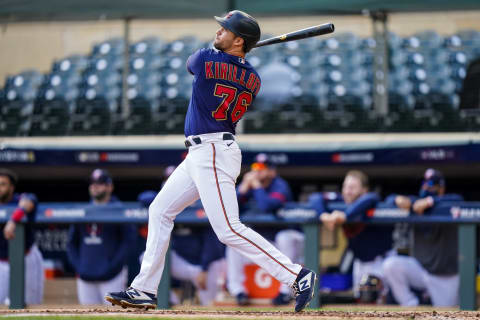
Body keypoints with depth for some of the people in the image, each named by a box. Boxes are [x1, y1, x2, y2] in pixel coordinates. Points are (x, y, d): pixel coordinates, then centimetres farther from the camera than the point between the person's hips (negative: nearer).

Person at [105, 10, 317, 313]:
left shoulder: (206, 59, -14)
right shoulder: (253, 80, 5)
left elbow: (191, 62, 11)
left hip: (212, 153, -10)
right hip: (203, 153, 10)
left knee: (229, 230, -14)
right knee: (160, 210, 16)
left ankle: (297, 275, -15)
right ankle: (144, 290, 18)